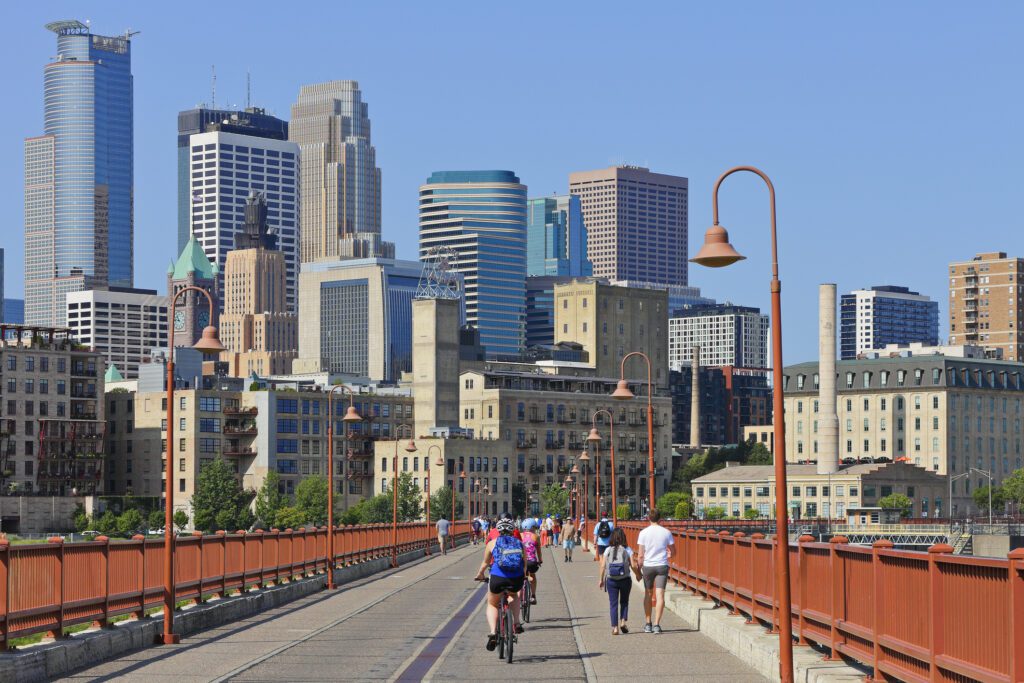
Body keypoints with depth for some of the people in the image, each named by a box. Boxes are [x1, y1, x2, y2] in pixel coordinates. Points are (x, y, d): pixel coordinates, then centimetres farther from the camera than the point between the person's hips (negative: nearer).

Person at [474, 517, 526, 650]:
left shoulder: (492, 543, 13)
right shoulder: (519, 544, 16)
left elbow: (485, 563, 25)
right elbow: (524, 565, 21)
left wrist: (480, 575, 45)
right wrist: (523, 577, 42)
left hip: (498, 578, -1)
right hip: (516, 580, 1)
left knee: (492, 604, 23)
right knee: (514, 595, 37)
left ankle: (493, 632, -2)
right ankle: (516, 623, 18)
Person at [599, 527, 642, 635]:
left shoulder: (608, 550, 0)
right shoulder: (627, 550, -3)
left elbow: (603, 566, -3)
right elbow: (633, 565, -7)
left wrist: (601, 579, 7)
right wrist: (638, 575, 10)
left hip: (611, 580, 0)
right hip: (625, 579, 0)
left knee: (613, 603, 5)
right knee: (624, 601, 19)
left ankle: (615, 627, 0)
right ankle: (623, 621, 5)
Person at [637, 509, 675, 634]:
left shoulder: (644, 533, -4)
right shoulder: (666, 532, -1)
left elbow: (640, 554, -5)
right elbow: (673, 552, 7)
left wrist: (639, 569, 5)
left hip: (648, 566, 0)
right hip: (662, 566, 0)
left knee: (648, 594, 15)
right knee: (660, 595, -3)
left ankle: (648, 624, 20)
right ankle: (656, 624, -12)